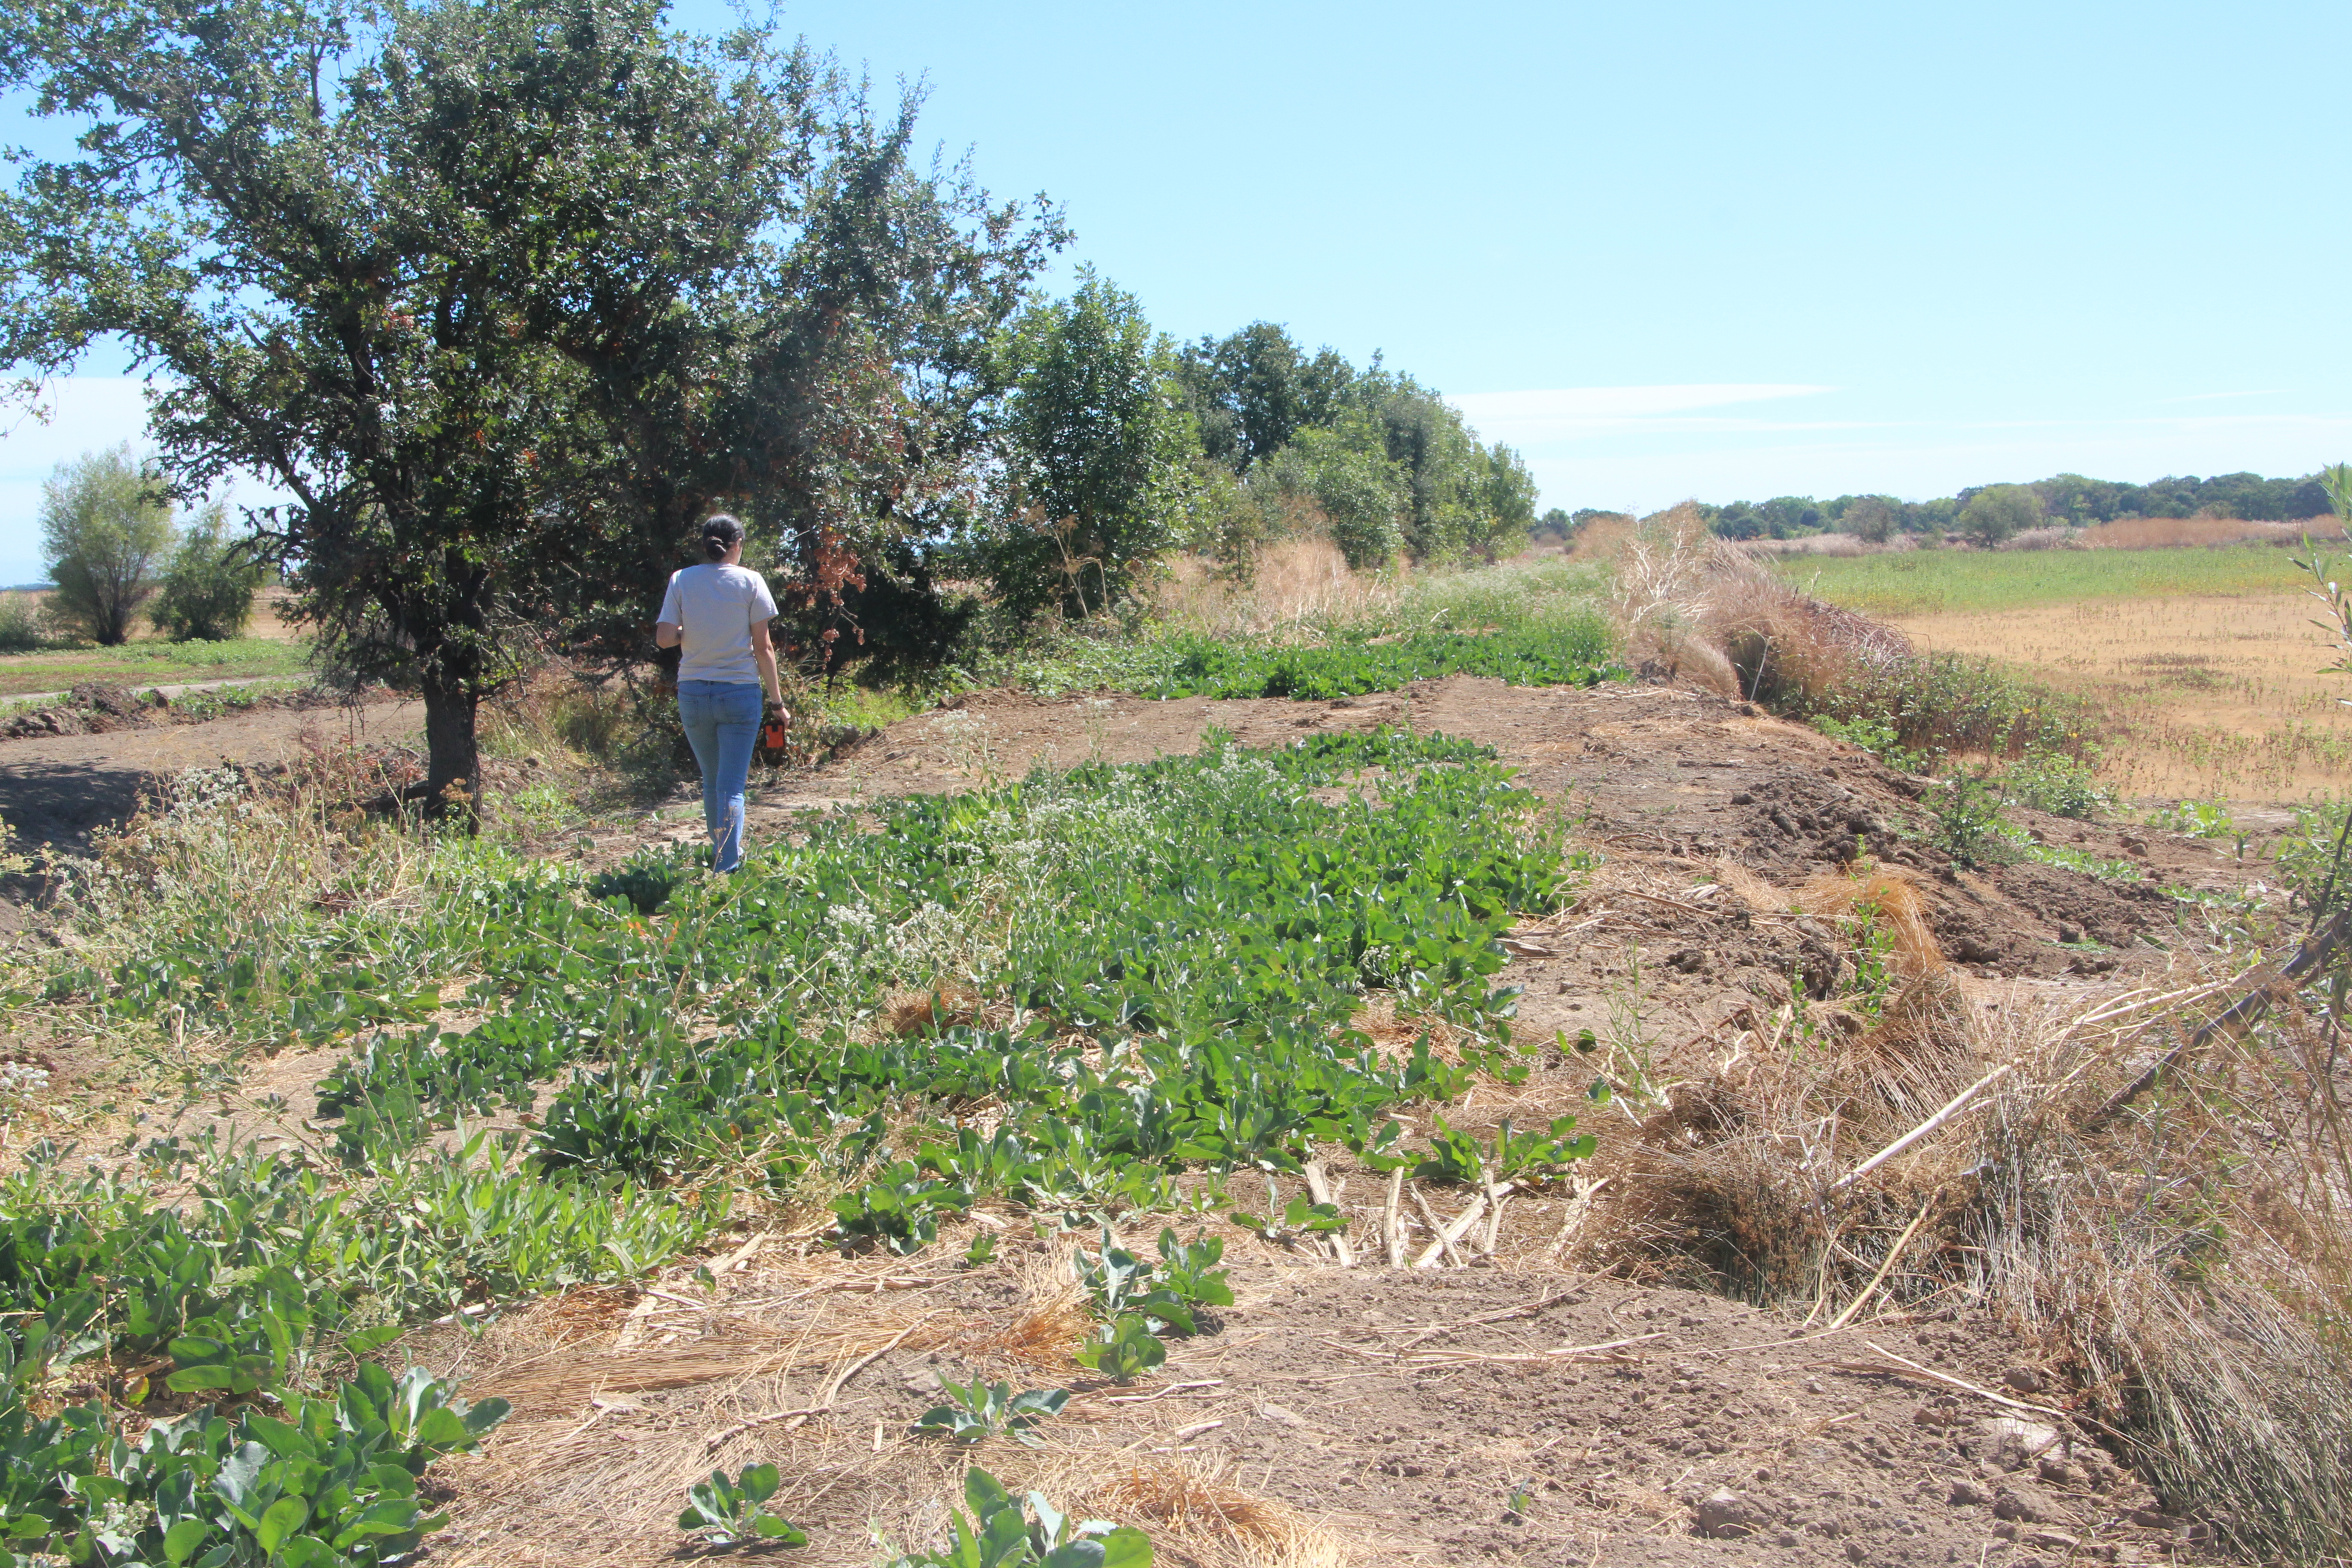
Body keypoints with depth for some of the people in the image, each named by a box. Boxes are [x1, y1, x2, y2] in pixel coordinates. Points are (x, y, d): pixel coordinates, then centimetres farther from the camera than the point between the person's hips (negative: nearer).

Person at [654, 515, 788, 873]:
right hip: (739, 692, -3)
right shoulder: (750, 581, -4)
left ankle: (723, 856, 34)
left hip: (693, 692, 3)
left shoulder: (681, 580, 1)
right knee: (732, 787, -2)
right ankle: (727, 867, -11)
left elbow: (664, 638, -6)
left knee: (712, 782, 20)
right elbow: (763, 648, -5)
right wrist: (777, 700, 1)